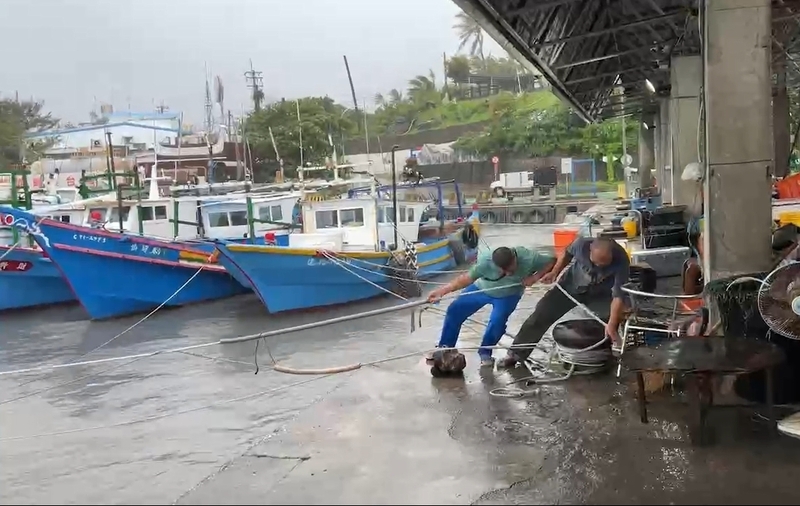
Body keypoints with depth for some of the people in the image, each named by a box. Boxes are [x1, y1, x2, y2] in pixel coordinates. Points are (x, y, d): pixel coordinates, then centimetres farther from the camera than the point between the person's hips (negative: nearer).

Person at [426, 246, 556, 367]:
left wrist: (535, 277, -35)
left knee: (497, 321, -26)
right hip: (482, 288, 1)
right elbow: (467, 278, -27)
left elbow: (553, 261, -24)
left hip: (508, 295, -1)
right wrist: (441, 291, -32)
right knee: (454, 310, -3)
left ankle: (485, 353, 1)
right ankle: (445, 348, 17)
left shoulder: (528, 258, -37)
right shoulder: (486, 262, -38)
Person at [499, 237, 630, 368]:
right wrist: (555, 272, -11)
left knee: (608, 319, -24)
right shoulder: (581, 244, -30)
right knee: (541, 315, -2)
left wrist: (612, 324, -48)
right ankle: (516, 353, 9)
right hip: (571, 286, 1)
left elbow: (619, 294, -39)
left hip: (599, 295, -1)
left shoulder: (621, 261, -36)